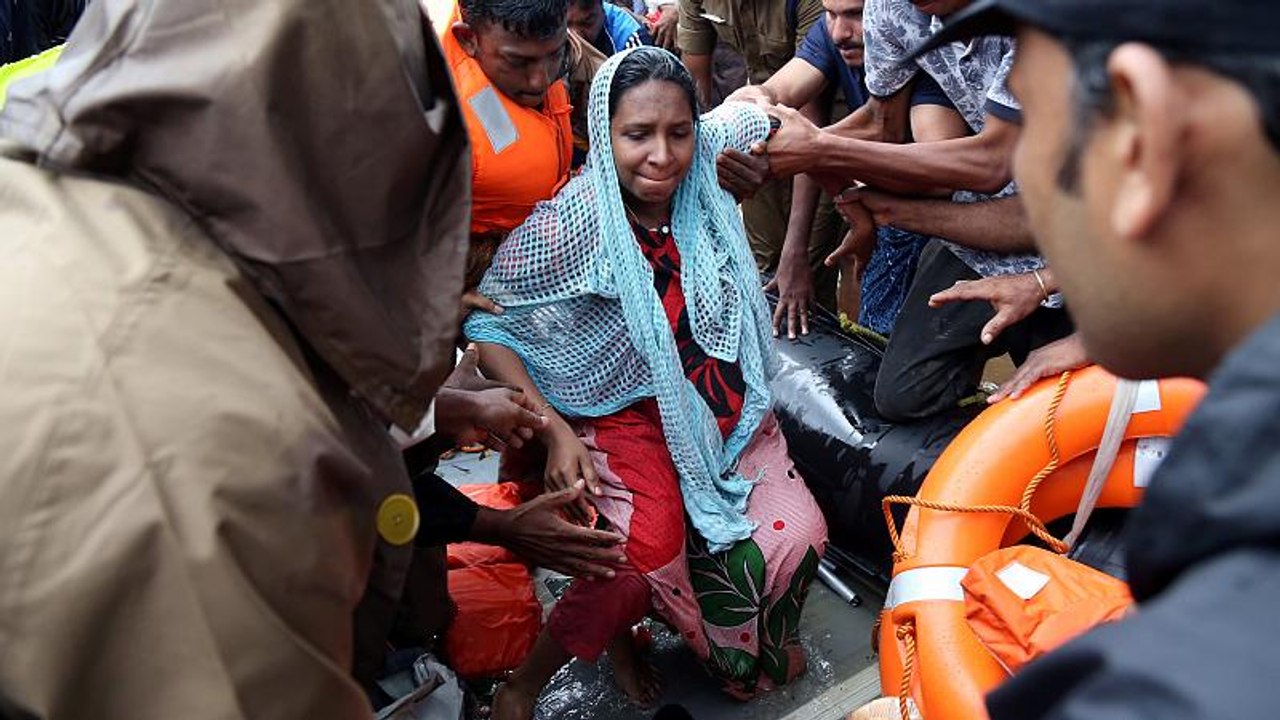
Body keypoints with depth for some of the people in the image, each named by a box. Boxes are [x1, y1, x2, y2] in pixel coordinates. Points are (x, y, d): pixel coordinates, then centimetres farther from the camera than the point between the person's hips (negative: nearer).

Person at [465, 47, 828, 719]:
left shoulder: (706, 167, -6)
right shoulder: (569, 225, -20)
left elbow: (754, 107, 17)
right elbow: (487, 325, -14)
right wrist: (554, 430, -19)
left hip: (729, 409, 6)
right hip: (627, 418, -5)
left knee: (796, 536, -10)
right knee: (648, 548, -29)